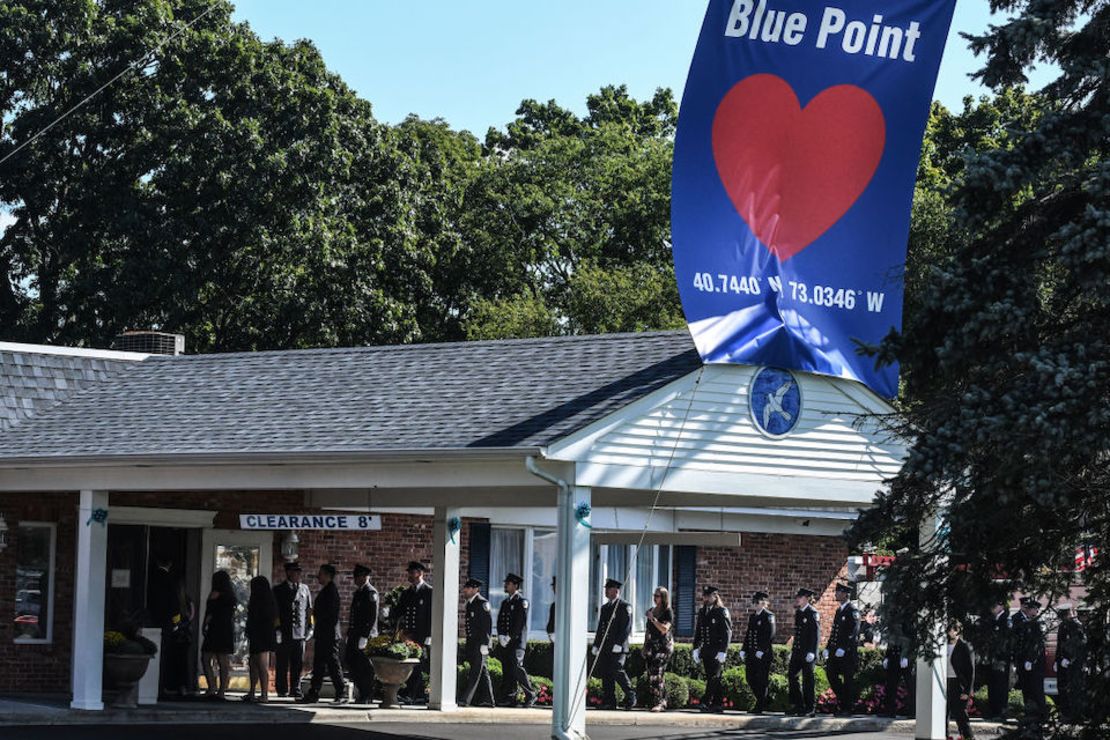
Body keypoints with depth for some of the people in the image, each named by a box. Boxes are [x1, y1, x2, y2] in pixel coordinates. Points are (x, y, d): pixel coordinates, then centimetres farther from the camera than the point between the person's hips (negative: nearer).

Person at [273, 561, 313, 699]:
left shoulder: (304, 589, 13)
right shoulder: (278, 590, 5)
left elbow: (309, 610, 16)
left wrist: (310, 627, 10)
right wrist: (276, 629, -3)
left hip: (299, 632, 2)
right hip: (283, 633, -2)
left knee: (298, 664, 2)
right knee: (282, 663, 1)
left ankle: (295, 689, 8)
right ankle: (282, 690, 8)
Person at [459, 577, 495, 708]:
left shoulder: (482, 603, -12)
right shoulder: (470, 604, 16)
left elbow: (487, 624, -16)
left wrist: (484, 644, -20)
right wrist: (467, 645, 19)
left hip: (480, 644, -9)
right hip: (472, 644, 9)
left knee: (475, 673, -10)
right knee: (483, 672, 12)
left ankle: (465, 700, -14)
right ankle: (486, 699, 17)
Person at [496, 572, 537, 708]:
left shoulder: (522, 602, -4)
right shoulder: (505, 602, 19)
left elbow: (521, 622, -12)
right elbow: (500, 621, 16)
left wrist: (510, 638, -15)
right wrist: (501, 636, -1)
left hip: (517, 641, -7)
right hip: (505, 642, 7)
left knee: (516, 668, -14)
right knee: (507, 670, 4)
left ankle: (530, 695, -5)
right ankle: (509, 698, 5)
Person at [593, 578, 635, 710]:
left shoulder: (625, 606, -3)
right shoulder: (604, 607, 20)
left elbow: (626, 627, -10)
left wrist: (618, 644, -18)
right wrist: (596, 645, 16)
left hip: (618, 647, -7)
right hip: (604, 647, 7)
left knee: (617, 671, -13)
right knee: (605, 674, 2)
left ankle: (630, 697, 2)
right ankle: (609, 702, 5)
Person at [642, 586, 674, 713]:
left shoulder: (668, 612, -4)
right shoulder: (651, 611, 17)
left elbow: (664, 629, -16)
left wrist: (653, 619, -16)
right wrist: (645, 645, 21)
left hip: (663, 646, -7)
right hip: (651, 646, 7)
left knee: (657, 674, -16)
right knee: (651, 673, 3)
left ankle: (658, 703, -16)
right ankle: (662, 701, 11)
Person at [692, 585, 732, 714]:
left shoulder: (722, 612, -4)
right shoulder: (702, 612, 15)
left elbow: (727, 633, -9)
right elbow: (697, 632, 18)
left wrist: (722, 651, -16)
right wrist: (696, 649, 8)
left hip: (717, 651, -7)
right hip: (705, 650, 7)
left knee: (714, 677, -11)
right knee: (711, 678, 6)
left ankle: (706, 702, -15)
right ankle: (718, 704, 10)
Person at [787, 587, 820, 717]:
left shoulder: (813, 613, -9)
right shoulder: (798, 613, 14)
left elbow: (816, 634, -14)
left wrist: (811, 652, -19)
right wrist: (793, 651, 17)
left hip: (808, 652, -8)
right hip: (797, 652, 8)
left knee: (807, 679, -3)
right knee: (792, 676, 5)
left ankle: (810, 709, 4)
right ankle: (798, 706, 12)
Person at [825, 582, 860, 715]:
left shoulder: (852, 611, -9)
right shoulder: (839, 610, 17)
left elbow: (853, 632, -17)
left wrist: (843, 649, -21)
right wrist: (828, 648, 14)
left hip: (848, 652, -8)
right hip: (836, 651, 8)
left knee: (848, 679, -2)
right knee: (832, 675, 6)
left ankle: (848, 707, 3)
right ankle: (842, 700, 17)